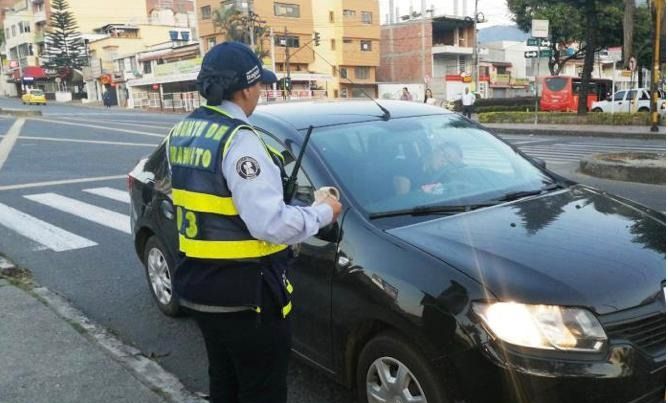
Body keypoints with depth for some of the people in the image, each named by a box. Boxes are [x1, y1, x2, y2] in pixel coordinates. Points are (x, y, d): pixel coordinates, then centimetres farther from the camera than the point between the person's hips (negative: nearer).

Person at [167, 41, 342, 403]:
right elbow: (272, 223, -27)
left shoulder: (181, 132, 7)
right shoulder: (239, 139, -22)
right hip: (244, 294, -9)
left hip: (197, 285, 9)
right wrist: (322, 213, -11)